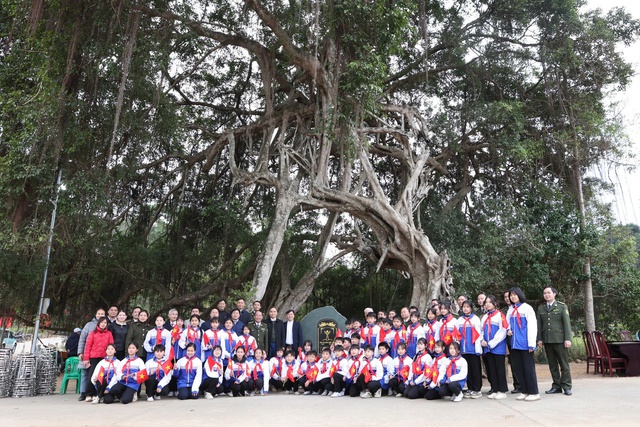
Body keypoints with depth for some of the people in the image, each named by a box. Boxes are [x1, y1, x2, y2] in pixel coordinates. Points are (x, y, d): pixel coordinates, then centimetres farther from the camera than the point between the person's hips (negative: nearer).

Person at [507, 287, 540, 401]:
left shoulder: (527, 308, -6)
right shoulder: (510, 309, 13)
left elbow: (532, 325, -10)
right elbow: (508, 322, 23)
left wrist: (531, 343, -14)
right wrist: (508, 330, 0)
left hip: (524, 343, -6)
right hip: (515, 343, 6)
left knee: (528, 367, -1)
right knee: (518, 368, 8)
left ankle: (534, 392, 6)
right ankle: (524, 391, 17)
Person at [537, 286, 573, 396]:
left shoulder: (562, 306, 3)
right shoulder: (541, 308, 12)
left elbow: (567, 323, -2)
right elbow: (539, 325, 12)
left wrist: (568, 339, -9)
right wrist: (539, 339, 6)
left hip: (560, 340, -3)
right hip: (547, 340, 4)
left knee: (564, 364, 0)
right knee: (552, 364, 7)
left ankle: (566, 387, 7)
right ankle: (556, 386, 14)